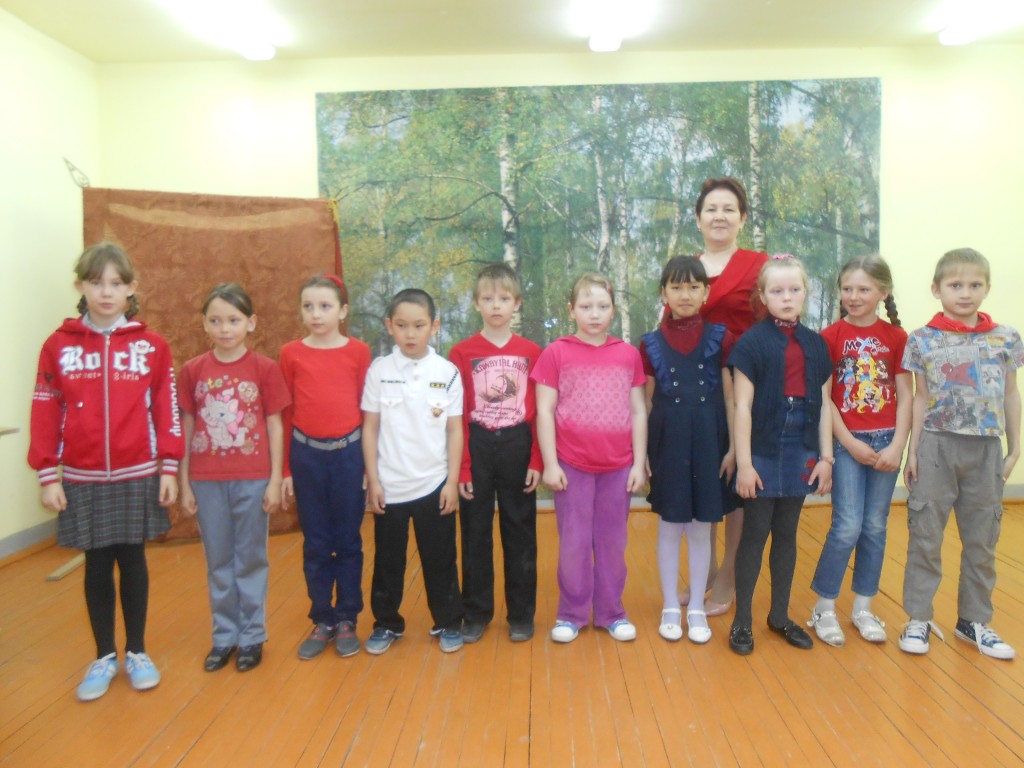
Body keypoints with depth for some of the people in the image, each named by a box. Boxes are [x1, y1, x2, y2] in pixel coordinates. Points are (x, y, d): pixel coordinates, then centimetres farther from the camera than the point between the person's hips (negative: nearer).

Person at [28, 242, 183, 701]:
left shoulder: (151, 346, -3)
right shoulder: (58, 346, -2)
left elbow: (166, 410, -1)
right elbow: (45, 414, -1)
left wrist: (169, 469, -2)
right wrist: (48, 477, -2)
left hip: (137, 477, 0)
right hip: (83, 480, 1)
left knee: (132, 562, 10)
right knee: (97, 566, 11)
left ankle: (137, 652, 26)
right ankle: (104, 657, 26)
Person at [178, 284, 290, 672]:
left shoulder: (265, 368, -4)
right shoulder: (192, 370, 1)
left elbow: (274, 426, -2)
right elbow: (186, 429, 4)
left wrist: (275, 480, -4)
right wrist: (183, 483, 4)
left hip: (252, 479, -2)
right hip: (207, 480, 2)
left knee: (251, 560, 9)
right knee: (218, 562, 13)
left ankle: (252, 636, 23)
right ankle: (224, 636, 28)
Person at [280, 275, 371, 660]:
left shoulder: (358, 351, -2)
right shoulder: (291, 353, 1)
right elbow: (285, 414, 4)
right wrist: (285, 470, 3)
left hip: (348, 453, -1)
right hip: (307, 455, 1)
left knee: (348, 541, 10)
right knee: (315, 544, 11)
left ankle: (347, 620, 24)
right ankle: (322, 621, 25)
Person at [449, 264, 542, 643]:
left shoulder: (530, 352, 1)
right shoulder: (462, 352, -2)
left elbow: (539, 412, 1)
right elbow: (457, 416, -4)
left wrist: (537, 461, -5)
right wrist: (462, 467, -8)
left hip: (517, 447, 1)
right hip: (477, 448, 0)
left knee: (520, 533, 10)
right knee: (475, 533, 10)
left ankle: (521, 614, 23)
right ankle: (476, 613, 24)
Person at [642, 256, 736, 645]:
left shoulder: (720, 338, 0)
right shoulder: (652, 343, 1)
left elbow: (730, 397, 1)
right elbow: (647, 402, 4)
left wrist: (733, 448, -3)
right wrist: (641, 453, 1)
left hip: (708, 439, 0)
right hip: (668, 439, 0)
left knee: (701, 528, 10)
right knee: (670, 527, 9)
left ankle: (697, 608, 25)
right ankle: (671, 607, 25)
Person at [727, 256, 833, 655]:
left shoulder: (815, 344, 7)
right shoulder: (752, 342, -7)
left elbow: (823, 405, 9)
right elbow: (742, 406, -10)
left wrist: (826, 457, 5)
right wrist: (744, 462, -13)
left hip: (800, 453, 4)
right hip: (763, 453, -4)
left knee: (786, 534, 14)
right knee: (755, 534, 4)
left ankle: (780, 615, 28)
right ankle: (742, 620, 16)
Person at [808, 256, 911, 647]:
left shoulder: (896, 337, 3)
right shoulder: (831, 336, -4)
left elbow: (906, 395, 1)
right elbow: (823, 397, -7)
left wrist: (897, 446, -7)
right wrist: (850, 443, -11)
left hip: (885, 442, 3)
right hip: (847, 442, -3)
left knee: (875, 527, 9)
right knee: (847, 527, -6)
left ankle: (863, 607, 24)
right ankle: (824, 608, 11)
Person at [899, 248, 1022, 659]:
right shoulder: (923, 340, -2)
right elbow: (921, 399, 2)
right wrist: (912, 451, 0)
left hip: (986, 449, 2)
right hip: (937, 446, -2)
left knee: (982, 540, 12)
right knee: (925, 536, 4)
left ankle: (974, 619, 27)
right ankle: (919, 618, 16)